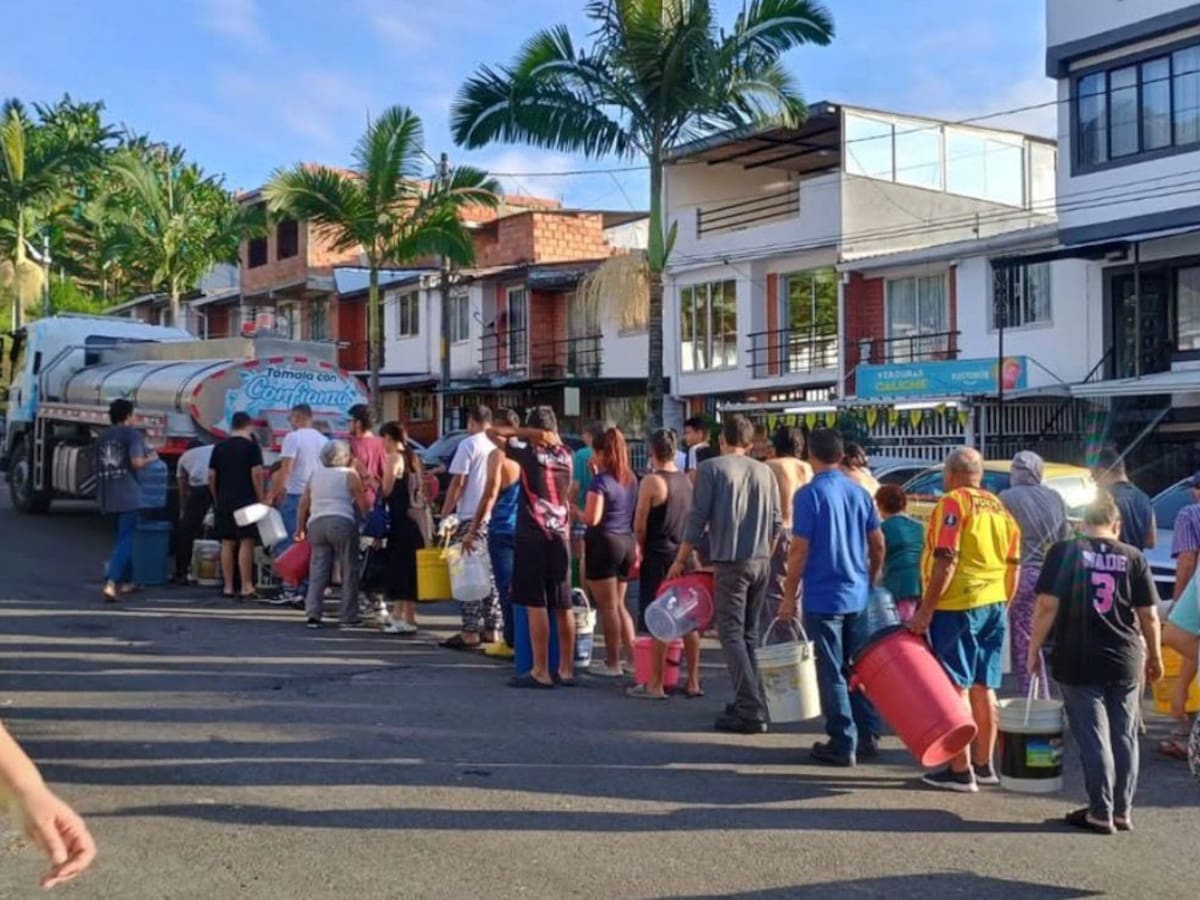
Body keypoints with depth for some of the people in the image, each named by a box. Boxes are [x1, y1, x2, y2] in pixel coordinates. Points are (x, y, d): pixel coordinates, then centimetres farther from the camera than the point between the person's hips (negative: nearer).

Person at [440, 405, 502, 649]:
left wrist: (445, 514, -4)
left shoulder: (469, 445, -7)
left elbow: (457, 483, -10)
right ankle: (491, 629, 15)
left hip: (470, 518, -6)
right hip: (495, 518, 6)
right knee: (490, 574, 12)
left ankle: (470, 633, -5)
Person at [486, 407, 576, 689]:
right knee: (562, 606, 9)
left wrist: (527, 433, -5)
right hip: (560, 537, 5)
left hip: (532, 537, -5)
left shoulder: (529, 453, -7)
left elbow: (491, 432, -2)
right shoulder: (565, 456, 7)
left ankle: (541, 672, -5)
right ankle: (566, 669, 14)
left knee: (535, 605, -4)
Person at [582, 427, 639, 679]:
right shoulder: (631, 479, 8)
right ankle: (632, 656, 14)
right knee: (619, 604, 18)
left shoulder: (600, 480, -13)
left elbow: (592, 518, -20)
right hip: (627, 542, 7)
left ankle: (612, 664, 6)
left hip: (603, 544, -7)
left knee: (607, 606, 1)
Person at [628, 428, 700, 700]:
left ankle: (655, 685, 2)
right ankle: (693, 682, 15)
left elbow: (639, 526, -11)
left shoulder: (651, 481, -12)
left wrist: (641, 549, 5)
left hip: (658, 557, -6)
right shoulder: (687, 481, 8)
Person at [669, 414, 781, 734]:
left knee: (732, 634, -3)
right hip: (761, 563, 5)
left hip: (730, 562, -5)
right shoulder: (765, 471, 11)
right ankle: (748, 703, 18)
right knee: (749, 633, 14)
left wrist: (681, 560, 2)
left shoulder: (711, 468, -3)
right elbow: (776, 522, 12)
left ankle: (751, 711, -11)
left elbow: (697, 517, -6)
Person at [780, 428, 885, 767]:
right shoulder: (859, 493, 6)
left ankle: (843, 744, 5)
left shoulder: (809, 494, -12)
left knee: (832, 673, 1)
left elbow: (800, 550, -14)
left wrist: (789, 596, -7)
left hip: (823, 599, -6)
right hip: (857, 597, 6)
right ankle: (868, 736, 20)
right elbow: (878, 545, 10)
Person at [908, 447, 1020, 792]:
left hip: (957, 606, -8)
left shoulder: (953, 503, -10)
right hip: (993, 607, 8)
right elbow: (1013, 566, 14)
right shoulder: (999, 508, 13)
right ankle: (983, 765, 22)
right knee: (983, 688, 14)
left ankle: (960, 771, 0)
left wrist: (926, 609, -16)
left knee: (955, 688, -2)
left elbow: (946, 561, -18)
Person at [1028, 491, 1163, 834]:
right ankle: (1122, 810, 20)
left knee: (1093, 738, 3)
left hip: (1078, 661, -2)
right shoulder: (1133, 558, 2)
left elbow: (1047, 606, -10)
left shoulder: (1064, 552, -5)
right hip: (1125, 662, 3)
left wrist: (1034, 649, 0)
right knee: (1124, 737, 14)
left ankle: (1101, 813, 6)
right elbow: (1149, 615, 3)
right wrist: (1154, 656, 17)